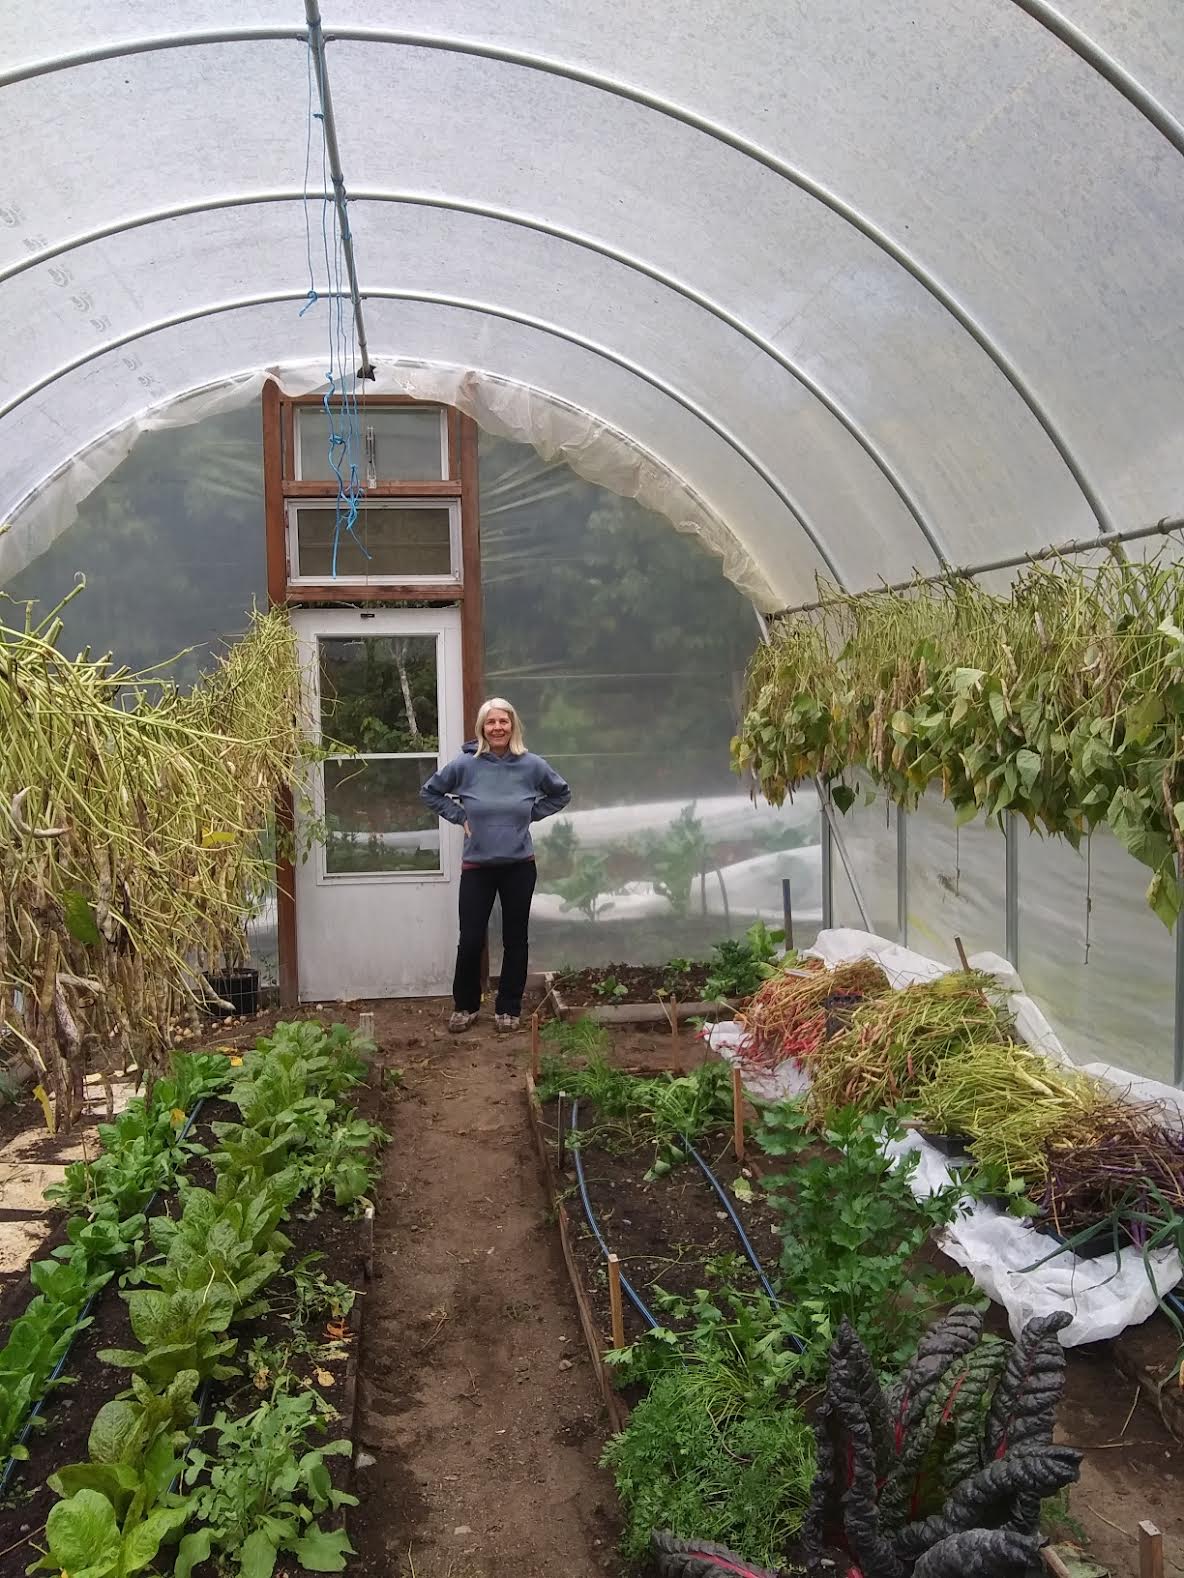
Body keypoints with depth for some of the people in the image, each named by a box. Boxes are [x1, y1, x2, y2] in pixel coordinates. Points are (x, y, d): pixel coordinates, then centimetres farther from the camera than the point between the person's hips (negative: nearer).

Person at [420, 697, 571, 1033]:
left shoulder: (532, 765, -5)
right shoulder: (465, 764, -8)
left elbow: (561, 793, 12)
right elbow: (429, 792, 7)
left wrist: (530, 815, 2)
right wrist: (459, 817, -2)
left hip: (519, 867, 1)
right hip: (477, 867, -1)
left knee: (515, 940, 10)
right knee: (470, 941, 2)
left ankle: (509, 1008, 24)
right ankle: (465, 1006, 23)